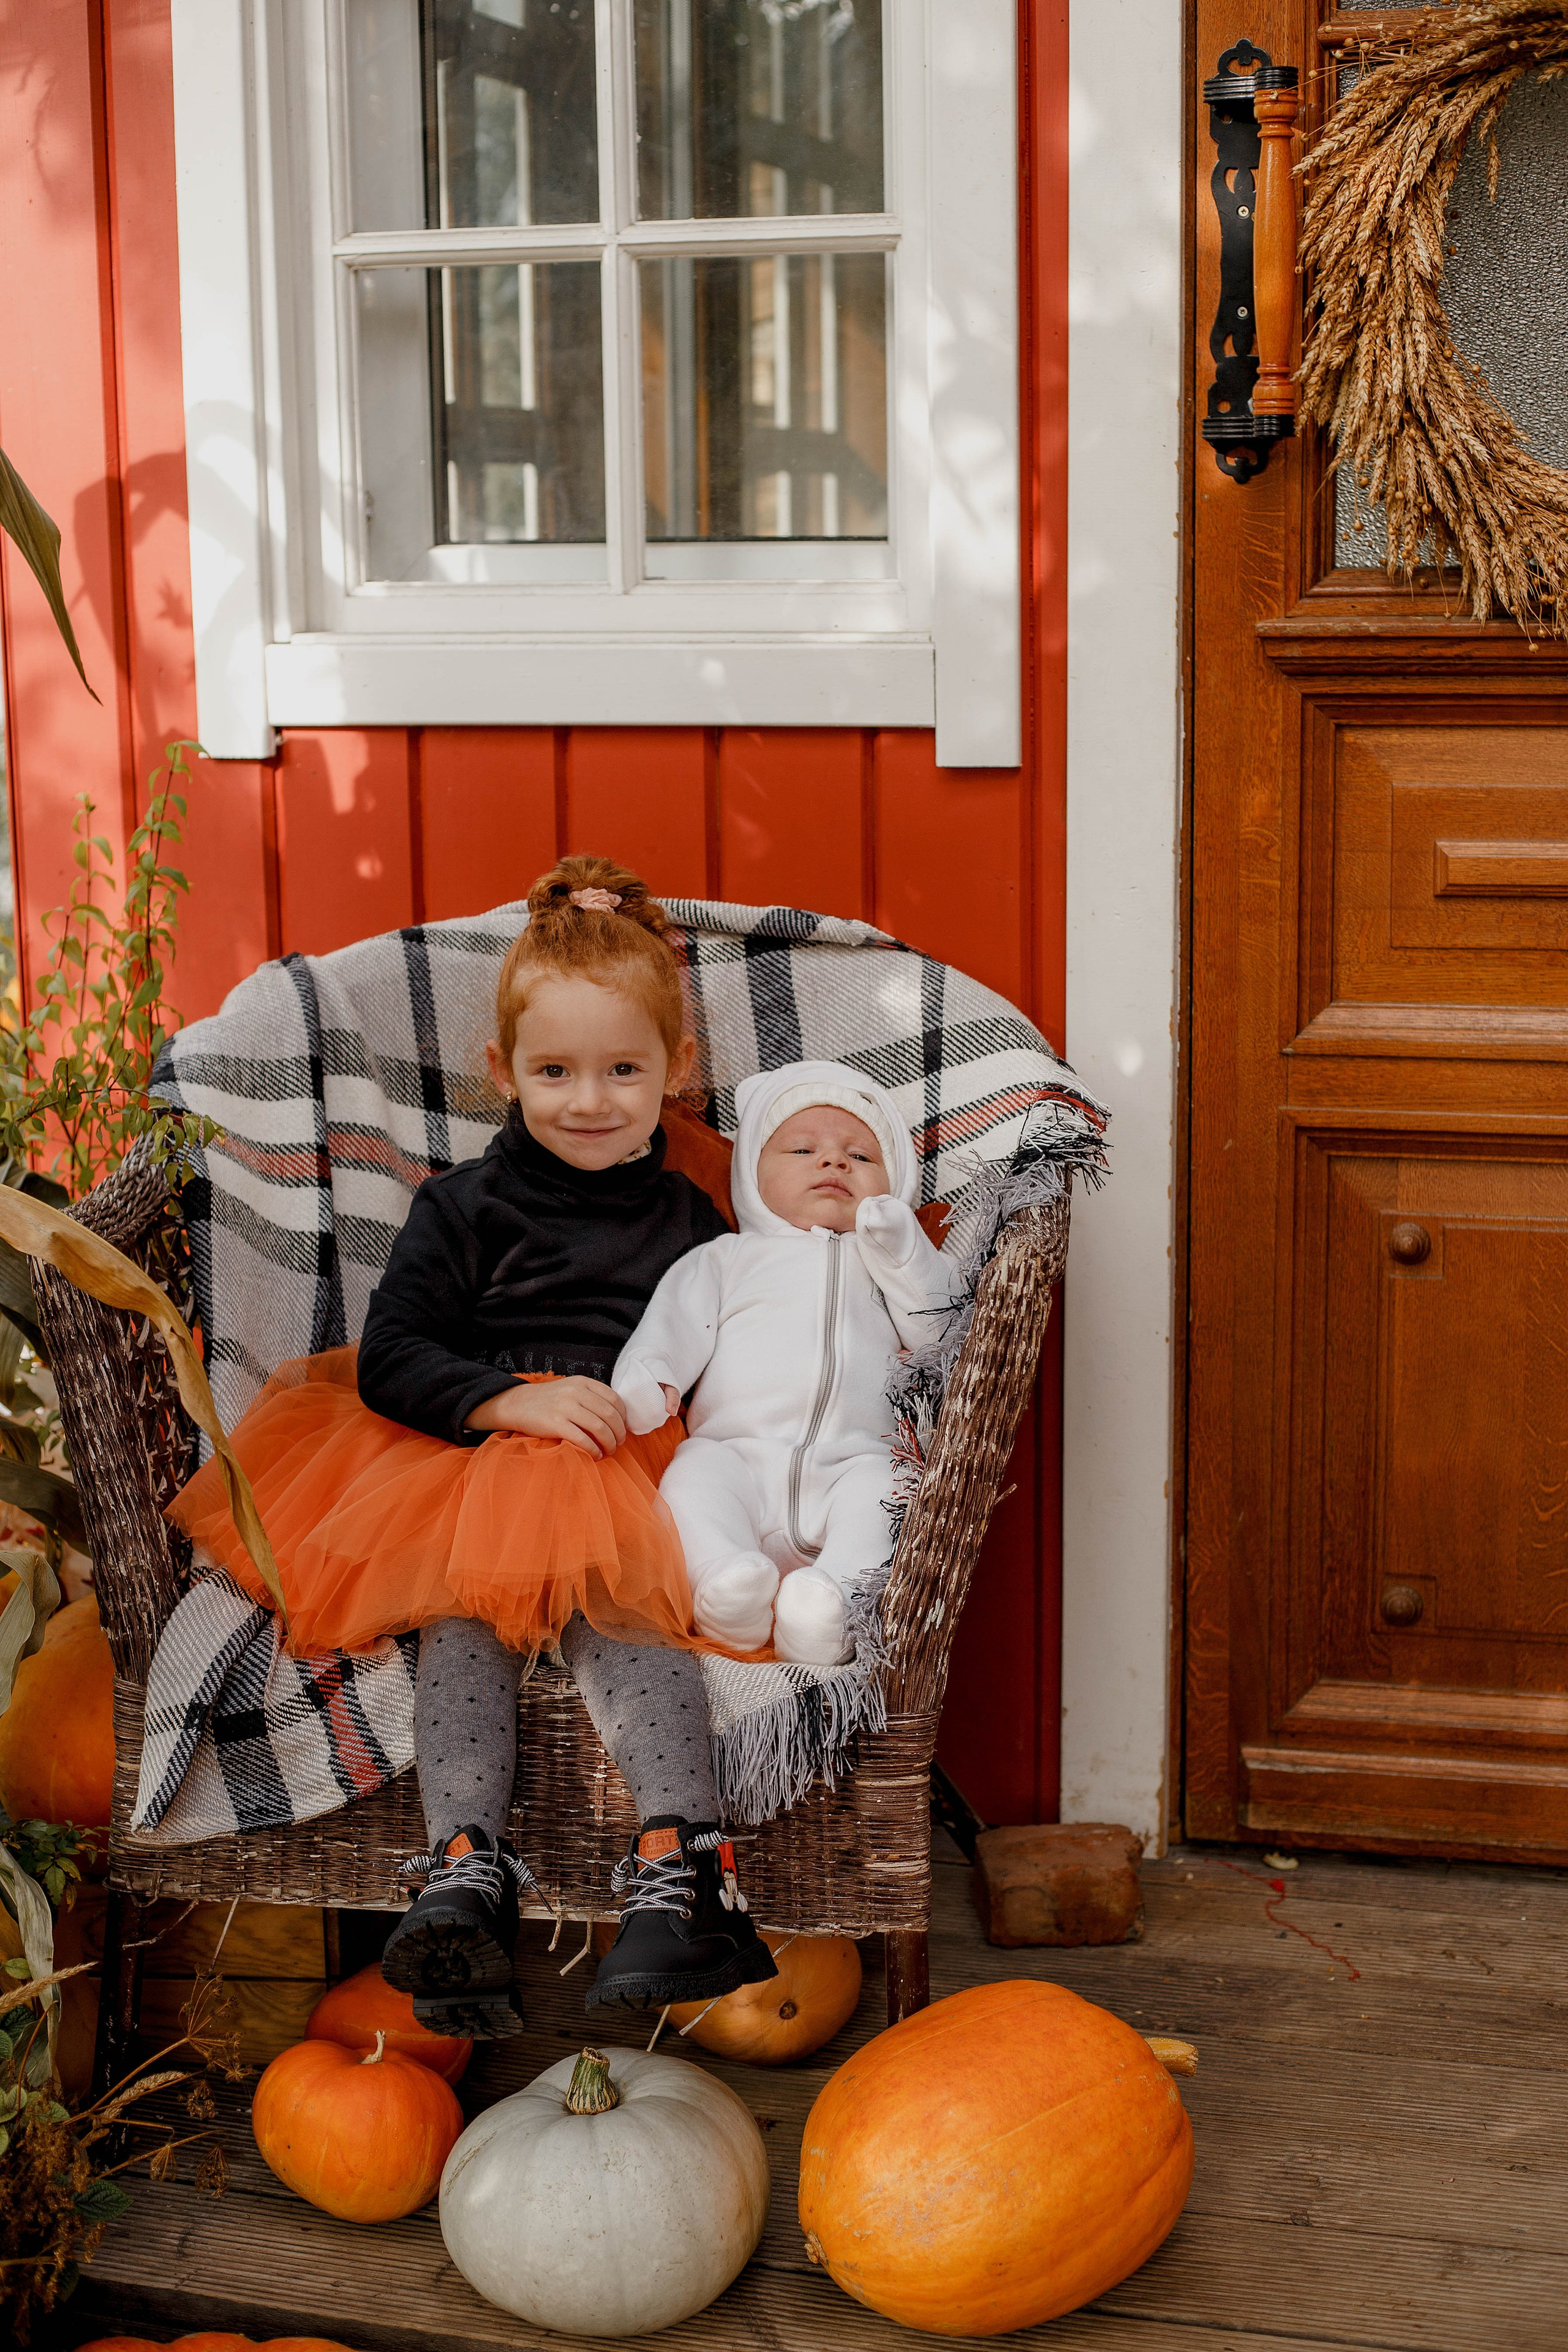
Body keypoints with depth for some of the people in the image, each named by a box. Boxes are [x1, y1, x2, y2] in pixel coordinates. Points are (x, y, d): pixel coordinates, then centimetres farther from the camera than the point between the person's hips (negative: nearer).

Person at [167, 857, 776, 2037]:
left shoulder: (689, 1220, 17)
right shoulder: (465, 1208, 10)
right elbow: (391, 1359, 2)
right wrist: (518, 1400, -13)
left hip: (644, 1480, 0)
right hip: (468, 1467, 0)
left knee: (624, 1611, -30)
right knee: (460, 1618, -29)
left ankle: (681, 1866, -45)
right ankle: (465, 1871, -42)